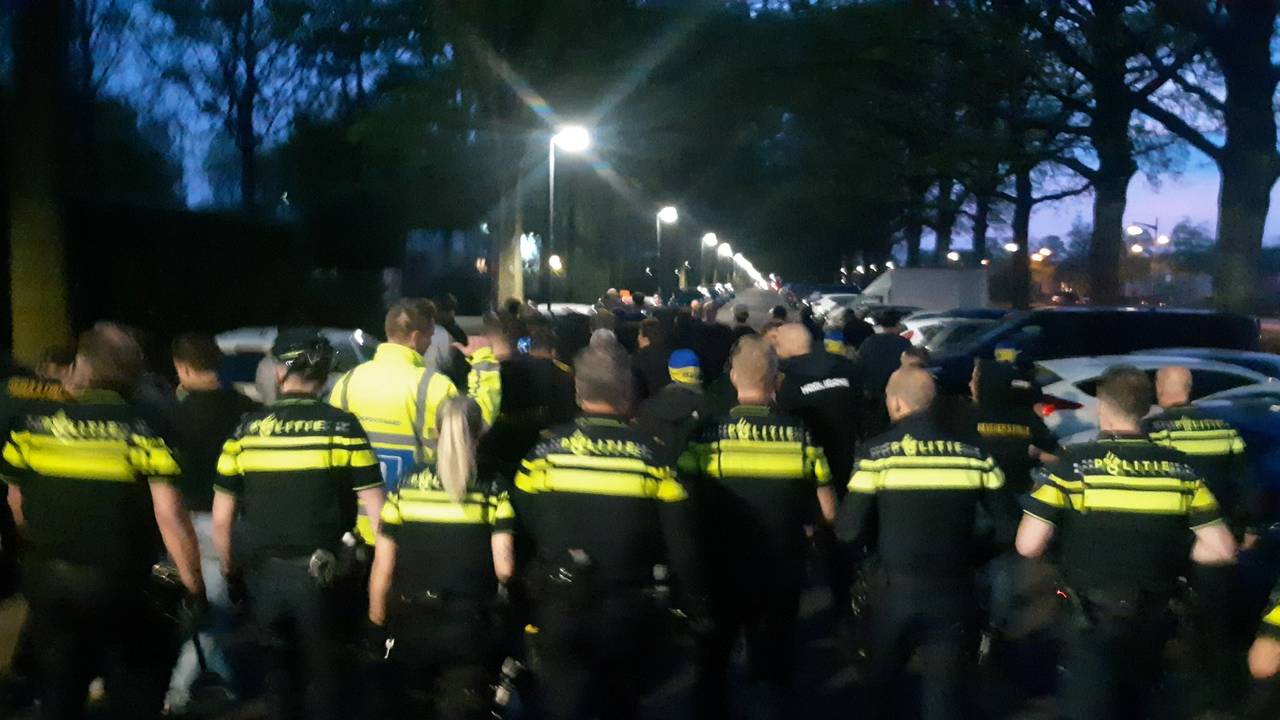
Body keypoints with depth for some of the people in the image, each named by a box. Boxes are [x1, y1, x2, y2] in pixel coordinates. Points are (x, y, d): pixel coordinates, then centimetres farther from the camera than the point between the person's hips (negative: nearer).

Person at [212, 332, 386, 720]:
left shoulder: (246, 428, 0)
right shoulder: (342, 426, -6)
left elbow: (221, 517, 3)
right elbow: (375, 510, -9)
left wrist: (229, 570, 17)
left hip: (261, 573, 2)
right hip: (317, 574, -2)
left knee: (278, 673, 18)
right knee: (322, 675, 13)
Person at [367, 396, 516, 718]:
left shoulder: (405, 489, -1)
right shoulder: (493, 494, -5)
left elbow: (382, 571, 1)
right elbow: (504, 569, -13)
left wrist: (377, 629, 12)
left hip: (411, 626, 2)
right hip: (468, 628, -2)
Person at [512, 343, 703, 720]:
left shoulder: (544, 452, -8)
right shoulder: (651, 456, -9)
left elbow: (518, 530, -4)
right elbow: (681, 541, -8)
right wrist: (693, 599, 6)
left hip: (559, 608, -1)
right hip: (627, 613, 1)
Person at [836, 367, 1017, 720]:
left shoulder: (877, 452, -10)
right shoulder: (973, 453, 0)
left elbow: (849, 530, -11)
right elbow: (1008, 526, 2)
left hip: (897, 588, -2)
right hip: (953, 590, 2)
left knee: (881, 681, 24)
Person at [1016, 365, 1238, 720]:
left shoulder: (1071, 464, -13)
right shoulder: (1178, 467, -2)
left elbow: (1028, 546, -16)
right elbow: (1222, 550, -2)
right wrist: (1167, 553, 12)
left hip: (1095, 622, -5)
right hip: (1153, 621, 5)